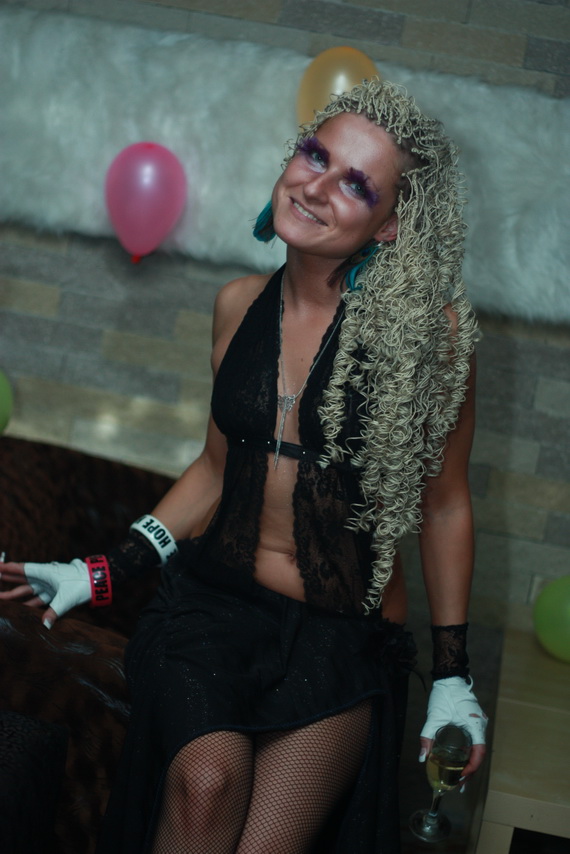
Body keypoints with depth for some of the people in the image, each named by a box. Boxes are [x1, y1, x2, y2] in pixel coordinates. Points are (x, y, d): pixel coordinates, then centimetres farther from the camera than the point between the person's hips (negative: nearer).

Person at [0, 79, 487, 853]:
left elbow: (444, 505, 1)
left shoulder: (428, 331, -9)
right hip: (214, 595, 3)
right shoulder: (241, 307, 3)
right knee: (205, 784, -27)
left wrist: (452, 676, 4)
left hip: (344, 631, -2)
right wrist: (104, 572, 11)